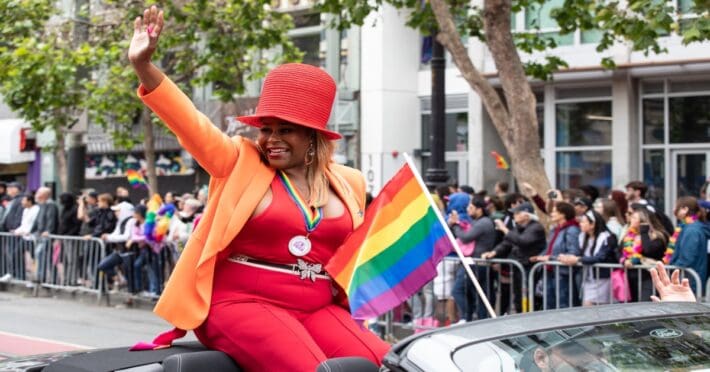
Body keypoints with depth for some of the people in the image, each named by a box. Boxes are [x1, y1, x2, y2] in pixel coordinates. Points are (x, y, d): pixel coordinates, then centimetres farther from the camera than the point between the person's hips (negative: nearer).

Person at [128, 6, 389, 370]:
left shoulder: (346, 183, 12)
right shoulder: (241, 162, 4)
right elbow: (191, 124, -9)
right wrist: (143, 65, -21)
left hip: (318, 308, 4)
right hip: (243, 303, -4)